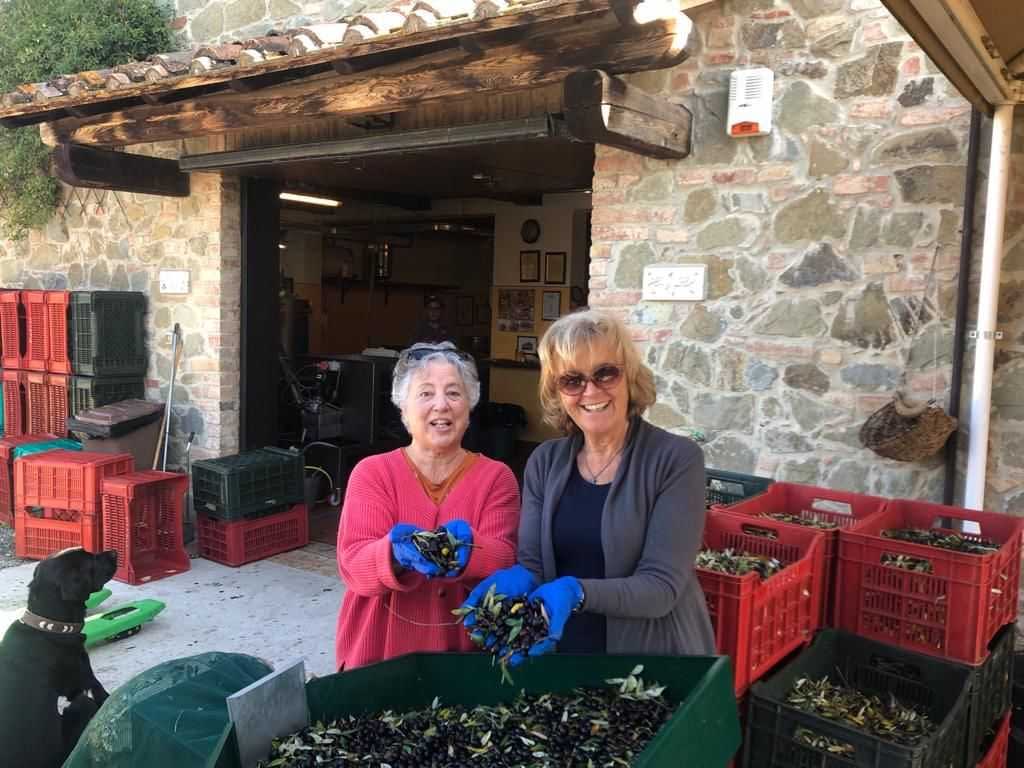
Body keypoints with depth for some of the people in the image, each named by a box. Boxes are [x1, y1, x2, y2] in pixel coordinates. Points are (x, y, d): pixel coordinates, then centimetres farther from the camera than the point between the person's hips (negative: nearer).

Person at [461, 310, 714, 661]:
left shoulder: (677, 459, -15)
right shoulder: (545, 462, -2)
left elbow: (662, 585, -21)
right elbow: (532, 564, -5)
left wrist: (576, 592, -36)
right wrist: (515, 580, -27)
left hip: (655, 666, -3)